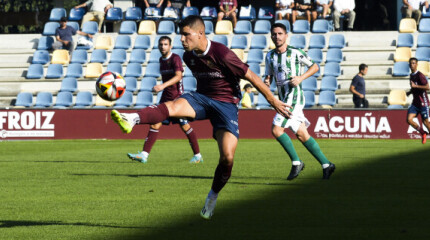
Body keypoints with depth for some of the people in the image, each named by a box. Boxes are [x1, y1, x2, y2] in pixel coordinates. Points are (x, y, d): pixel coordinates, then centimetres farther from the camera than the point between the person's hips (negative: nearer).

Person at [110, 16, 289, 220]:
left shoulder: (221, 54, -20)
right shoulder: (189, 57, 2)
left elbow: (251, 77, -14)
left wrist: (273, 101, -8)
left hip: (226, 103, -4)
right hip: (202, 98, 4)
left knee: (227, 157, -17)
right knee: (172, 106, -29)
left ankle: (212, 197, 8)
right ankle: (132, 119, -56)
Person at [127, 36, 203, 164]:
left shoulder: (175, 58, -12)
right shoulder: (161, 60, 13)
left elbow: (178, 76, -27)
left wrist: (163, 86, -39)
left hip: (177, 97, -7)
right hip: (165, 98, 7)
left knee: (185, 126, -2)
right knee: (155, 124, -3)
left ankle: (197, 155, 11)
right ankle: (144, 155, -9)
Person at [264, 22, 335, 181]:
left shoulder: (296, 53, -5)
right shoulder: (270, 56, 12)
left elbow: (315, 66, 3)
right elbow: (269, 75, 20)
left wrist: (301, 77, -12)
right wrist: (266, 82, -3)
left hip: (294, 97, -7)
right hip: (284, 99, 7)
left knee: (276, 129, -17)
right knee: (302, 135, 6)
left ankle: (296, 162, -7)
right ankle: (326, 165, 12)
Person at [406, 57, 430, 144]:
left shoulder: (420, 75, -13)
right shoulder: (411, 76, 12)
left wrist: (415, 86, -23)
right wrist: (410, 92, 10)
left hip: (423, 102, -7)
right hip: (415, 103, 7)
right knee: (409, 120, -7)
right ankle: (423, 133, 13)